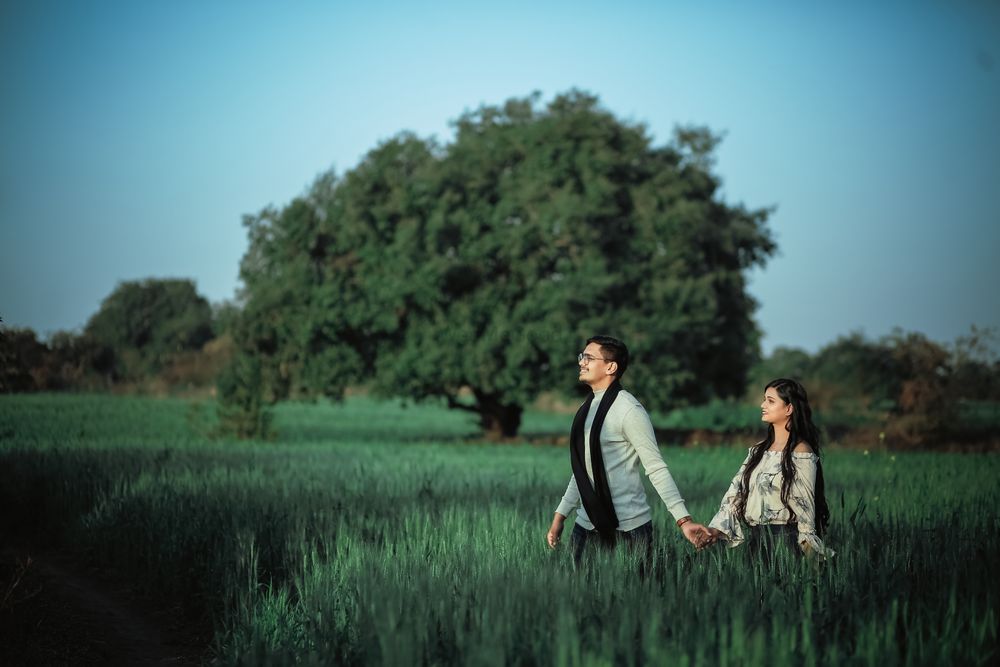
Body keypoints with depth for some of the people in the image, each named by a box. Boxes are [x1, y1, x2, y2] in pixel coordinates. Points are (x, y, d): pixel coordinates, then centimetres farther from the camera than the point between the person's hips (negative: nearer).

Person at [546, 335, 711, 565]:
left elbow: (656, 468, -14)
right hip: (587, 526, 7)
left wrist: (683, 519, -20)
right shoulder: (587, 409, 11)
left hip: (627, 529, -7)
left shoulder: (629, 410, -12)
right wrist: (560, 515, 15)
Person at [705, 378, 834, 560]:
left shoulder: (800, 453, -9)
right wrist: (716, 529, -7)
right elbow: (736, 493, 6)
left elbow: (804, 507, -9)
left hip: (784, 539, -6)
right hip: (754, 539, 6)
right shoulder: (759, 450, 11)